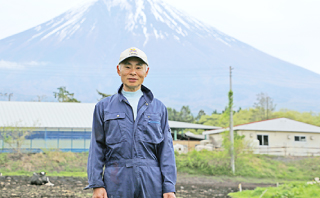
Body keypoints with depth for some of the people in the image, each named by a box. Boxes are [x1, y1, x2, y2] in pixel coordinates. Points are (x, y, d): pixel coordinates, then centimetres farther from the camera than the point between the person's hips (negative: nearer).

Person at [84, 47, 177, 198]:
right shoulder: (103, 107, 9)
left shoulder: (158, 108, 10)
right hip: (116, 185, 0)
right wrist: (97, 184, -3)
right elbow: (96, 148, 6)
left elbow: (166, 150, 7)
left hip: (152, 185, 1)